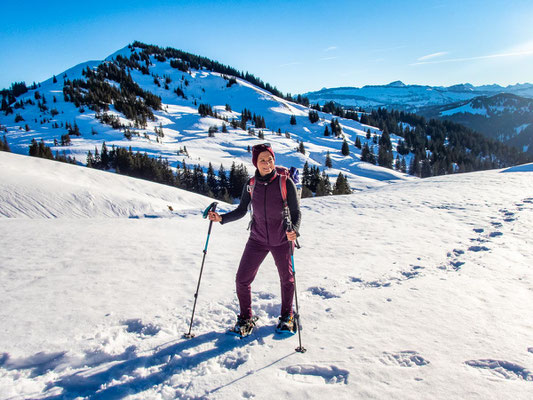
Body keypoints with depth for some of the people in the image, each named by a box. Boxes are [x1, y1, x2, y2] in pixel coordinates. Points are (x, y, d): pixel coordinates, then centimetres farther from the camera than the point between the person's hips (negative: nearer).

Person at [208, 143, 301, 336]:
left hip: (282, 240, -2)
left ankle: (287, 317, 39)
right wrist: (221, 218, -13)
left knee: (287, 279, 14)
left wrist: (294, 230, -32)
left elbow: (296, 212, -13)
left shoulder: (285, 183, -15)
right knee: (242, 279, -2)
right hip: (257, 240, 2)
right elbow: (241, 211, 3)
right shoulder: (250, 185, -6)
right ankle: (246, 318, 21)